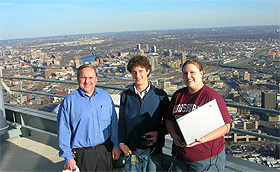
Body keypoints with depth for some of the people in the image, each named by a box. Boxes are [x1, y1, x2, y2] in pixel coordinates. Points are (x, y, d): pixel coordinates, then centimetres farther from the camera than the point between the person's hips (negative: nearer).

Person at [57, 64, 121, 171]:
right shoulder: (69, 101, -7)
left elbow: (114, 123, 7)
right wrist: (68, 157, -7)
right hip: (82, 154, -3)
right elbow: (63, 132, -6)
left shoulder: (105, 96, 2)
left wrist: (116, 145, 6)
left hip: (105, 150, 3)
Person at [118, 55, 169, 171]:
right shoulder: (125, 95, 3)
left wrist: (159, 133, -13)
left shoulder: (160, 95, -3)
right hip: (131, 152, 1)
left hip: (153, 152, -1)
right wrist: (122, 143, -2)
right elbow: (122, 123, 8)